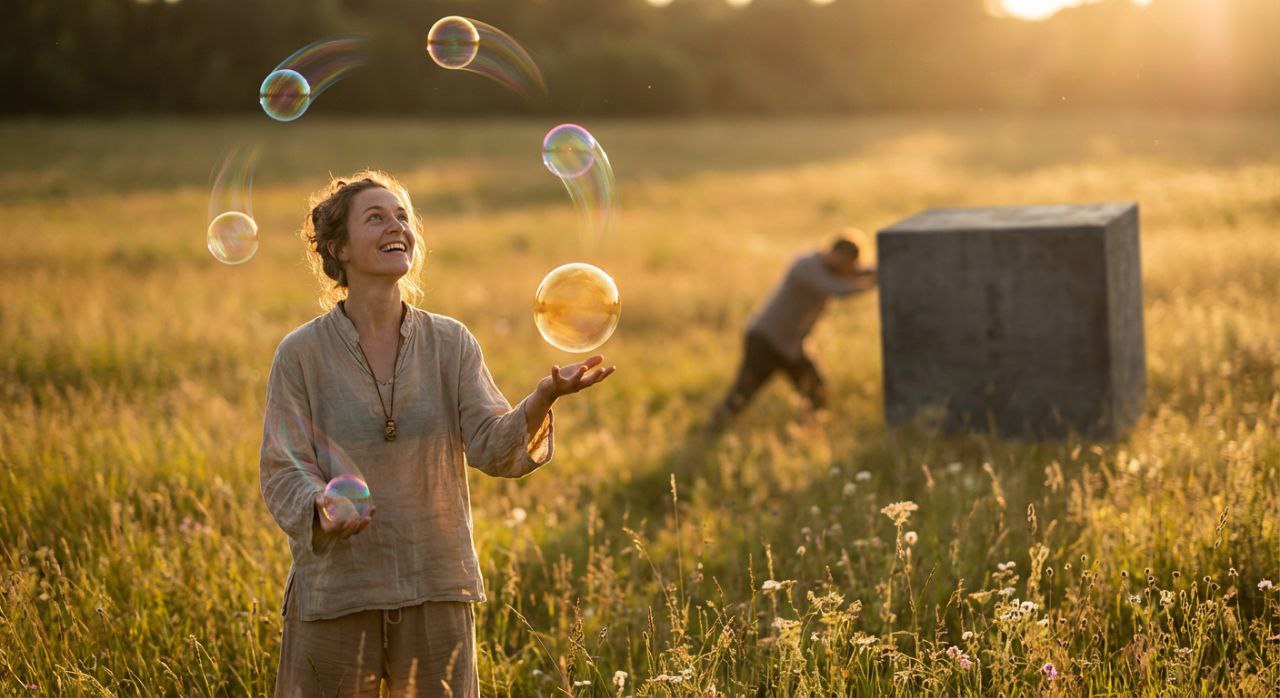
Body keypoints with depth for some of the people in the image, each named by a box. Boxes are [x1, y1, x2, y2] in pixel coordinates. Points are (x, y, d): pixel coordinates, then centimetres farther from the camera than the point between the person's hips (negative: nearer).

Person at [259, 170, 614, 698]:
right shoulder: (302, 353, -4)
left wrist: (543, 398, -26)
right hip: (335, 591, -2)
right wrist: (322, 508, -27)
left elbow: (493, 447, -8)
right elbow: (283, 470, -6)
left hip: (437, 589, 2)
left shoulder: (451, 343, 2)